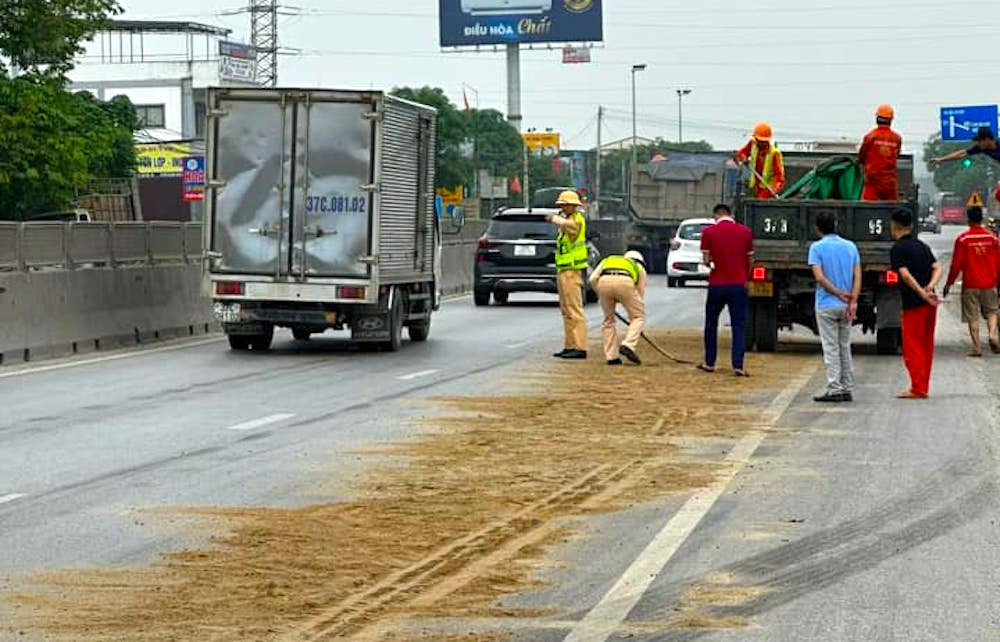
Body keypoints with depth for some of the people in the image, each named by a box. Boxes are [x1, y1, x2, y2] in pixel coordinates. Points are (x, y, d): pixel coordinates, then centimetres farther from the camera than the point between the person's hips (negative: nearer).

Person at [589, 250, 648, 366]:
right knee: (638, 317, 15)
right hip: (624, 282, -2)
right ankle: (628, 345, -5)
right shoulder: (640, 268, 37)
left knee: (608, 320, 20)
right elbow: (640, 294, 37)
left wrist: (601, 296, 35)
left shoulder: (607, 261, 40)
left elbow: (593, 279, 21)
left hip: (603, 282, 2)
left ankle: (611, 356, 17)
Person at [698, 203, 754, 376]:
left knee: (711, 324, 16)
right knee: (739, 326, 2)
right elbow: (750, 260, 6)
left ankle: (709, 363, 20)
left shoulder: (709, 232, -5)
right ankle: (738, 365, -7)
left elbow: (706, 260, -5)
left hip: (717, 284, 0)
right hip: (738, 284, 0)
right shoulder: (745, 232, 1)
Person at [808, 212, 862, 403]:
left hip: (826, 306, -4)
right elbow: (857, 277, -1)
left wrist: (839, 294, -15)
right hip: (846, 307, 4)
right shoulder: (850, 247, 7)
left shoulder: (817, 247, -6)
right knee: (845, 347, 12)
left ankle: (834, 389, -5)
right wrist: (853, 301, -8)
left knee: (831, 349, -2)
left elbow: (819, 277, -17)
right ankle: (848, 389, 13)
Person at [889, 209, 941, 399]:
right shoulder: (922, 246, 15)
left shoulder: (897, 249, -9)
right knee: (926, 346, 12)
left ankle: (917, 389, -6)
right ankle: (923, 387, 17)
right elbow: (937, 268, 4)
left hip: (914, 303, -7)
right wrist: (930, 287, -11)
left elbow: (906, 275, -20)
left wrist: (923, 294, -20)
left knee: (912, 347, -3)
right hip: (930, 303, 7)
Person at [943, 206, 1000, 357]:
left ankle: (977, 347, -1)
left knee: (972, 317, 4)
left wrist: (949, 283, 3)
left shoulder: (963, 239, -8)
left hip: (970, 284, -2)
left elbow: (956, 264, -7)